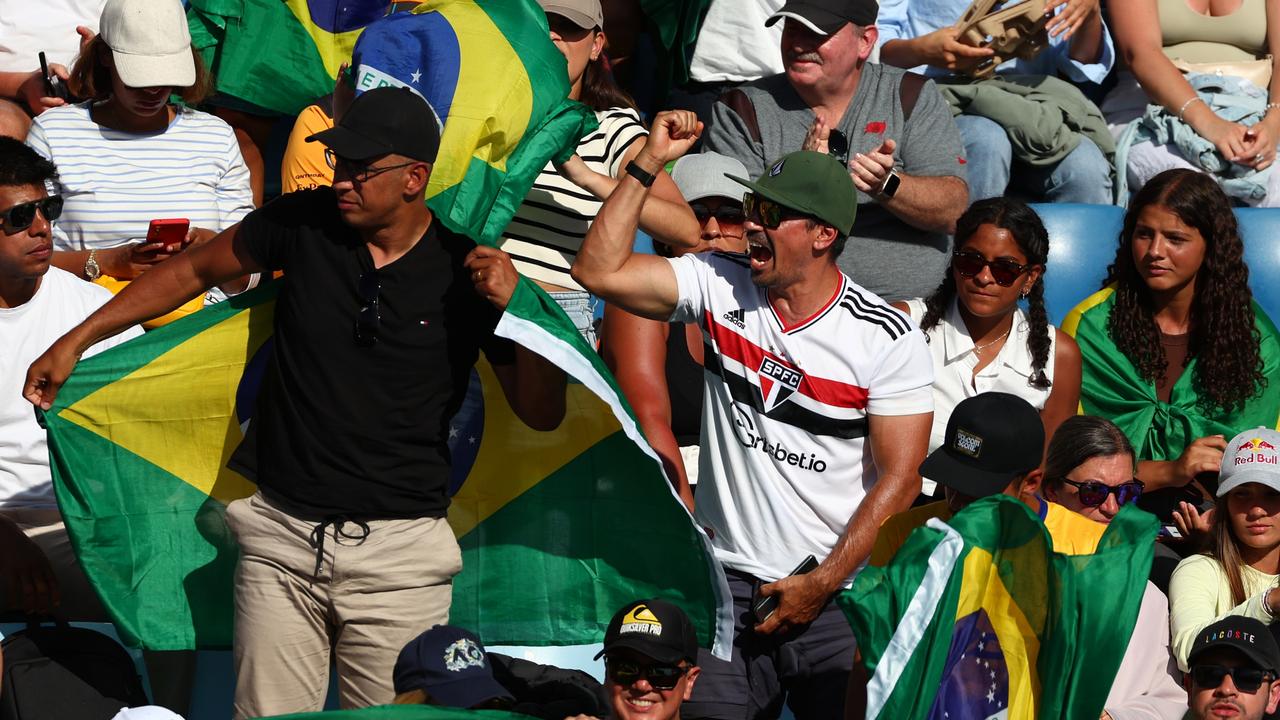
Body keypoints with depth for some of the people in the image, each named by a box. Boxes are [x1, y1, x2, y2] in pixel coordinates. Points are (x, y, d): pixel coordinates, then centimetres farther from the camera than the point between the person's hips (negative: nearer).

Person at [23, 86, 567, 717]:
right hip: (281, 533, 2)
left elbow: (542, 414, 1)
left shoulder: (466, 273, -4)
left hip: (399, 548, -2)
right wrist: (76, 340, 16)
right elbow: (194, 269, 16)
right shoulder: (305, 222, 1)